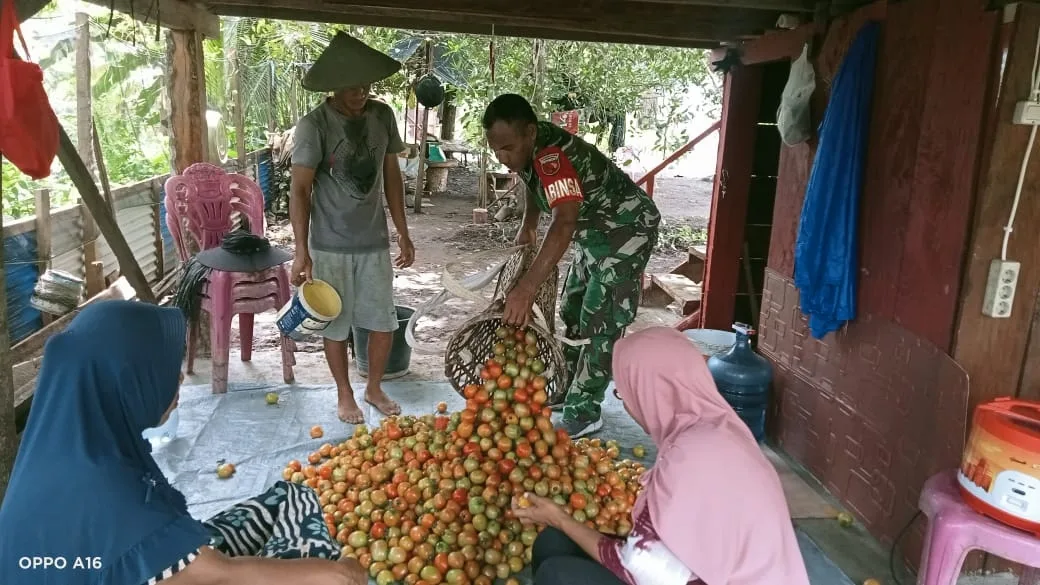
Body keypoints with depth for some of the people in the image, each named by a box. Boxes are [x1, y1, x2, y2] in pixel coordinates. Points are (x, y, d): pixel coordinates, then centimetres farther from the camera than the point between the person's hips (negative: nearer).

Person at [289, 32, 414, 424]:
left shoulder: (383, 116, 0)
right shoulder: (313, 126, -13)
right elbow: (299, 190, -12)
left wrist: (403, 233, 9)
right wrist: (301, 251, -17)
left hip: (375, 243, 4)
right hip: (330, 247, -4)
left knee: (383, 322, 9)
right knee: (336, 326, 8)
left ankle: (374, 388, 31)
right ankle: (345, 395, 28)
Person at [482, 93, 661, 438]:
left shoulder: (552, 156, -36)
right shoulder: (529, 148, -7)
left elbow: (564, 225, -50)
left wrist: (527, 288, -58)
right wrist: (527, 228, 16)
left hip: (626, 230, -10)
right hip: (594, 231, 10)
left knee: (601, 323, -11)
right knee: (572, 312, 17)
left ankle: (583, 414, -2)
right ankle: (570, 391, 32)